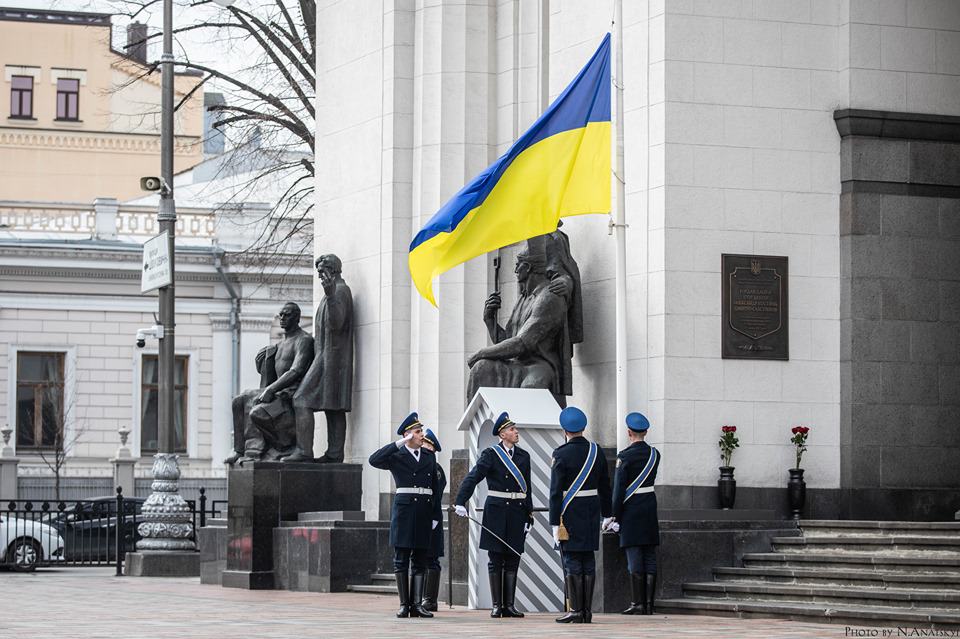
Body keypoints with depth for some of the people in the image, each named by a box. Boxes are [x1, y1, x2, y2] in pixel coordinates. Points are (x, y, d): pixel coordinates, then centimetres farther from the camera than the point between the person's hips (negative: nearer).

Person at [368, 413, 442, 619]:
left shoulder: (429, 457, 14)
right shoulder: (396, 457, 2)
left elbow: (435, 487, 14)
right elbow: (374, 460, -17)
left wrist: (436, 515, 7)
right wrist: (399, 444, -17)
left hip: (424, 511, 3)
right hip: (403, 509, -3)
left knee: (420, 560, 2)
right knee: (401, 559, -1)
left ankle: (417, 604, 3)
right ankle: (404, 604, 2)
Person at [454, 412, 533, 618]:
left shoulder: (523, 456, 11)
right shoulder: (491, 454, -2)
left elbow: (527, 489, 13)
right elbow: (472, 477, -11)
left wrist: (529, 516, 9)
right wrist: (461, 502, -23)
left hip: (517, 512, 4)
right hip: (496, 512, -4)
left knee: (512, 559, 4)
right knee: (495, 559, 0)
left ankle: (509, 605, 7)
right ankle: (496, 605, 5)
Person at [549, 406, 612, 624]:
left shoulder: (561, 454, -12)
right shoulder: (596, 451, 5)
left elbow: (556, 491, -13)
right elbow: (605, 486, 11)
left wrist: (555, 523, -12)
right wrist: (606, 514, 20)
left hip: (569, 514, -5)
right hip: (591, 513, 5)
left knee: (571, 562, -2)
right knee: (588, 561, 9)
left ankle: (575, 610, -4)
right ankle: (587, 610, 10)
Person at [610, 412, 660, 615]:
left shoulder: (625, 456, -11)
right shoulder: (655, 454, 5)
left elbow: (619, 488, -12)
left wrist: (615, 516, -8)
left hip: (631, 509, -5)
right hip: (650, 508, 5)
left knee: (635, 559, -4)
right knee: (650, 558, 7)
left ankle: (637, 604, -5)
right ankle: (649, 604, 6)